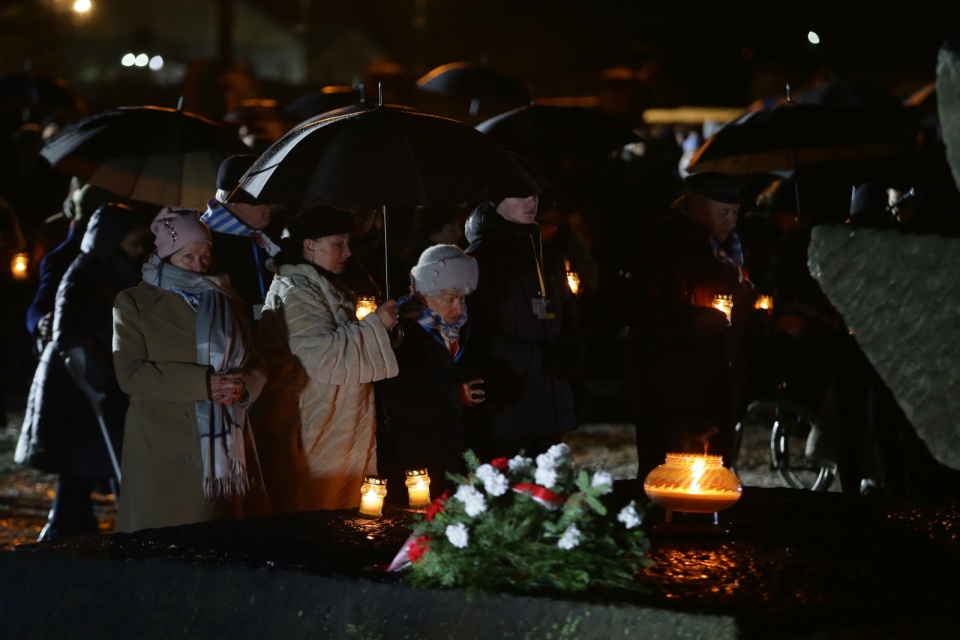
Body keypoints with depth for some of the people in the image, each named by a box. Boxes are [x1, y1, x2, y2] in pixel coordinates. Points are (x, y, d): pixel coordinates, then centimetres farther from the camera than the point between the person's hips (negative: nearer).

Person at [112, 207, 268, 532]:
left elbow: (255, 366, 14)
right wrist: (203, 383, -17)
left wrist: (243, 386, -11)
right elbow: (130, 373, -9)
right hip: (164, 453, -4)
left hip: (225, 447, 4)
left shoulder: (227, 302, 17)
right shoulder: (136, 303, 3)